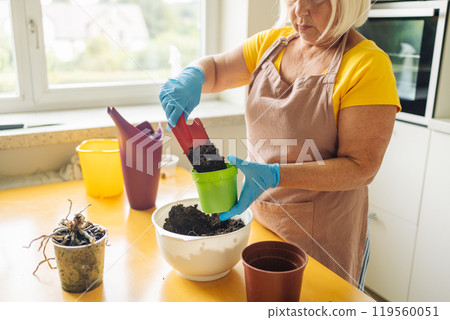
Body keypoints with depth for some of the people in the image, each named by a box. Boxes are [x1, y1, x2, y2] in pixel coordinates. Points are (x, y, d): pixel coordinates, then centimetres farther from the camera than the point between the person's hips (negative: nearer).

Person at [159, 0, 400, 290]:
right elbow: (214, 69, 9)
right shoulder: (272, 42, 2)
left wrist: (275, 176, -31)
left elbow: (362, 168, -20)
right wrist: (191, 77, -16)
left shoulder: (368, 65, -18)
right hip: (258, 216, 5)